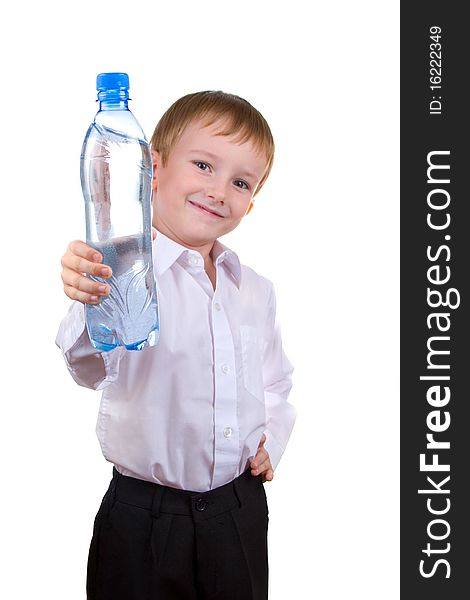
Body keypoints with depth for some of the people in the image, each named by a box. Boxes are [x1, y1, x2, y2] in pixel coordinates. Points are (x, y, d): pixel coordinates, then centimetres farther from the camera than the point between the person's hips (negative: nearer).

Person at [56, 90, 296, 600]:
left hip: (241, 512, 5)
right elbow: (94, 367, -31)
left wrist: (272, 436, 4)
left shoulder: (255, 291, 6)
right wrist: (91, 308, -50)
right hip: (144, 519, -4)